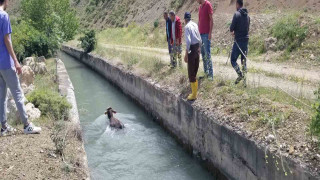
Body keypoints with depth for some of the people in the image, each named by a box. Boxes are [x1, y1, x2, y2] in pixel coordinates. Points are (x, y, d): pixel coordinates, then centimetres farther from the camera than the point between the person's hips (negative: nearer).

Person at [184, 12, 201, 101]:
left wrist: (186, 54, -18)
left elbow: (188, 41, -21)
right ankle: (195, 91, 27)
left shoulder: (187, 27, -13)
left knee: (191, 72, 0)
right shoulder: (195, 25, 9)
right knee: (195, 71, 17)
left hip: (192, 49, -8)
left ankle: (194, 94, 4)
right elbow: (199, 38, 13)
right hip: (198, 48, 8)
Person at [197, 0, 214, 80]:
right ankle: (206, 72, 17)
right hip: (200, 33, 8)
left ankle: (210, 74, -6)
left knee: (208, 54, -9)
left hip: (206, 34, -8)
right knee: (203, 53, 10)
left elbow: (211, 19, -11)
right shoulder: (200, 7, 17)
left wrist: (210, 32, -15)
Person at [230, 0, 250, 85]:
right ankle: (244, 77, 11)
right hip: (246, 40, 6)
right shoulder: (247, 15, 10)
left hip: (238, 40, -6)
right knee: (244, 60, 11)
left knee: (233, 60, 1)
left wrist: (232, 31, 10)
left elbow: (232, 28, -13)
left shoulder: (237, 14, -11)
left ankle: (240, 74, -14)